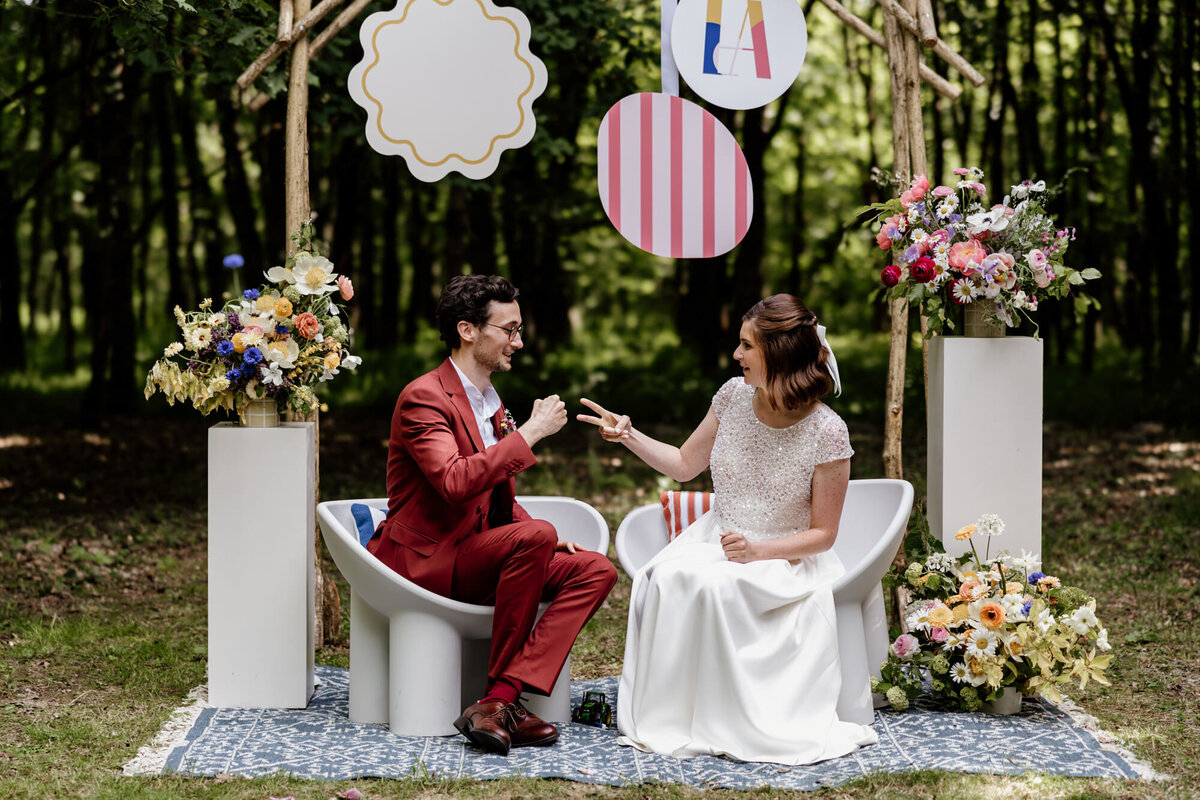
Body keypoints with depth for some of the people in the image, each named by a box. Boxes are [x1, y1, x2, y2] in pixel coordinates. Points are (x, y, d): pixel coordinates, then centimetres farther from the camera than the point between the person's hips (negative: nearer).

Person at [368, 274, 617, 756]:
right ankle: (500, 699, -23)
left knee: (595, 570, -11)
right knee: (533, 537, -32)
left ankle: (501, 698, -26)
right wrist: (530, 433, -23)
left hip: (474, 555, 9)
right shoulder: (424, 398, -12)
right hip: (421, 561, -9)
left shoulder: (491, 403, 18)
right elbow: (455, 481, -29)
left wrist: (545, 535, 7)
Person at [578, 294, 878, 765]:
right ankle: (671, 714, -19)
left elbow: (823, 533, -8)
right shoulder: (734, 397, -1)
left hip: (786, 556, -4)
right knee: (667, 578, -29)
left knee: (717, 586, -36)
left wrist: (757, 551, -21)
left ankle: (726, 724, -22)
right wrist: (628, 436, 3)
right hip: (714, 540, 4)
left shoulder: (826, 433, -14)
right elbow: (685, 465, 16)